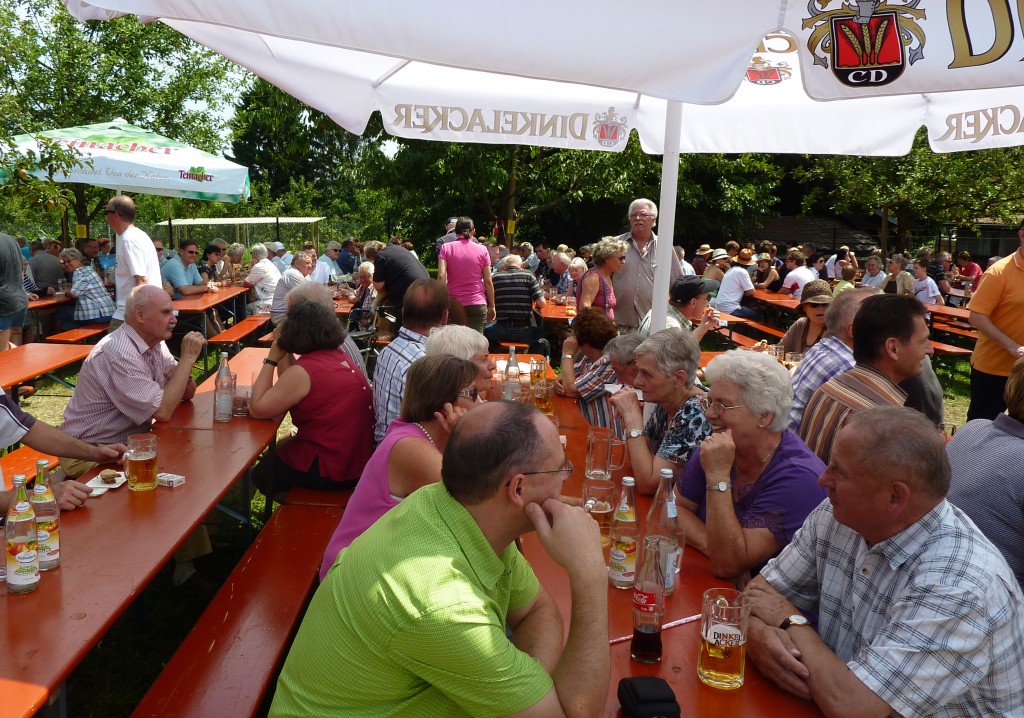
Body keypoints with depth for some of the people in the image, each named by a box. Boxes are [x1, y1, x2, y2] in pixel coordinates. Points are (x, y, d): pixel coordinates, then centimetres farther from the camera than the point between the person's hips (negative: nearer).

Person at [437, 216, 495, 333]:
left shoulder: (446, 248, 3)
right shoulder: (482, 250, 3)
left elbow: (441, 276, -8)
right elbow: (488, 281, 2)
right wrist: (491, 306, 9)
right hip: (478, 305, -1)